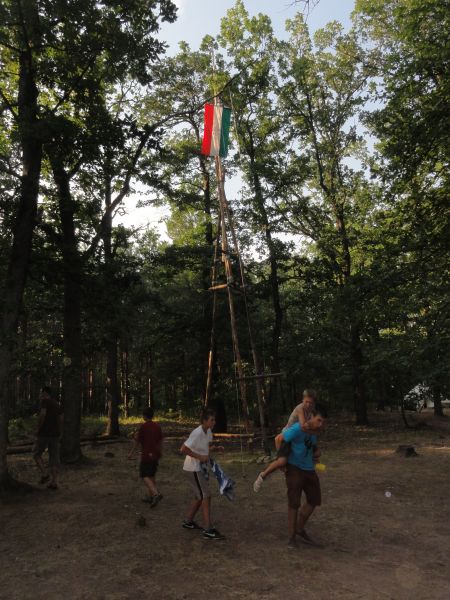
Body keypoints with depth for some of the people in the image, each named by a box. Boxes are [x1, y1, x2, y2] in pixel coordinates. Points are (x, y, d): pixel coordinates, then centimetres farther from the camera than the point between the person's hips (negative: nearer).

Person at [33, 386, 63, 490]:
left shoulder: (45, 401, -6)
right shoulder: (57, 404, 16)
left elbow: (42, 415, -21)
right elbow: (61, 420, 12)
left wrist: (38, 429, -11)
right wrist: (59, 434, 16)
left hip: (44, 433, -6)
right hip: (55, 434, 6)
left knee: (36, 454, 14)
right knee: (54, 458, 6)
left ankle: (44, 474, -1)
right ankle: (54, 482, 3)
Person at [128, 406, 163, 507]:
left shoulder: (143, 426, -12)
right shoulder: (157, 426, 5)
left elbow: (137, 441, -6)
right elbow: (160, 440, 12)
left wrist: (131, 453, 6)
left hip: (146, 455, -6)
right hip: (156, 455, 6)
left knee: (145, 476, -3)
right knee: (151, 475, 17)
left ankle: (156, 494, -20)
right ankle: (149, 496, 22)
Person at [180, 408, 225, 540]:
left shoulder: (208, 431, 1)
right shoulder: (197, 433, -25)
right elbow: (183, 449, -27)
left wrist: (216, 448, -3)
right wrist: (200, 457, -25)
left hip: (199, 468, 9)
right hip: (192, 469, -9)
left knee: (200, 496, 19)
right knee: (206, 496, -8)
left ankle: (188, 521, 33)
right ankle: (208, 530, -3)